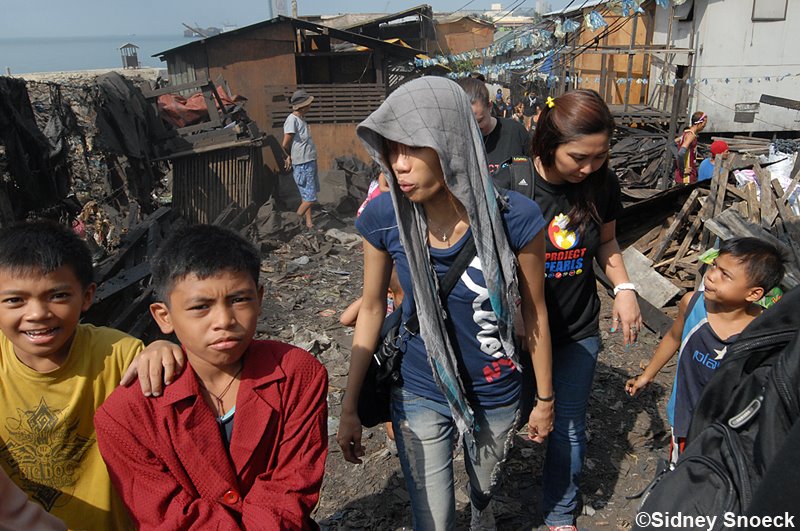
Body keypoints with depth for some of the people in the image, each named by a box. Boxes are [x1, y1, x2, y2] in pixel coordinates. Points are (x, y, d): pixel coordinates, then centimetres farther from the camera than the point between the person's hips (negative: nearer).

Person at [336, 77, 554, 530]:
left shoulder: (514, 217, -23)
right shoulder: (384, 217, -18)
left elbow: (534, 312, -8)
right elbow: (372, 309, -5)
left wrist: (546, 398, 3)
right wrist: (350, 408, 1)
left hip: (496, 397, 1)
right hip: (419, 397, 0)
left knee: (485, 492, 27)